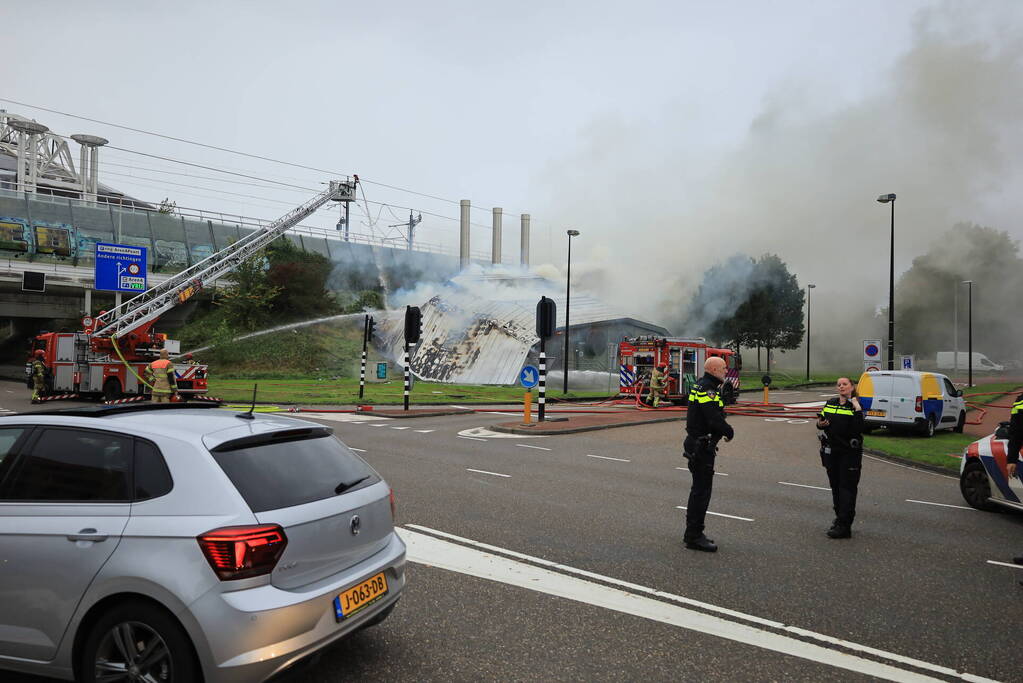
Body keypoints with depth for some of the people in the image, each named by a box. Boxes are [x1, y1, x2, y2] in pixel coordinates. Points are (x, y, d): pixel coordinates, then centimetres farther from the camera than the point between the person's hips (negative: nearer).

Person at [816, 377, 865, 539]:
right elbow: (821, 420, 16)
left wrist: (857, 410, -24)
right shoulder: (830, 403, 8)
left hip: (850, 453, -6)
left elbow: (858, 429, -19)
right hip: (831, 451, 6)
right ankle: (840, 517, 29)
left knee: (847, 488, -5)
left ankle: (844, 526, -6)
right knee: (835, 486, 15)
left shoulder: (856, 406, -7)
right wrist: (820, 424, -5)